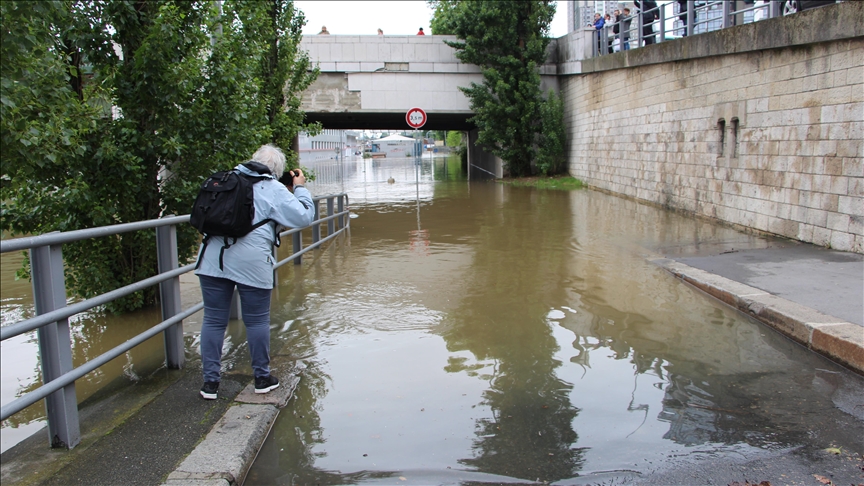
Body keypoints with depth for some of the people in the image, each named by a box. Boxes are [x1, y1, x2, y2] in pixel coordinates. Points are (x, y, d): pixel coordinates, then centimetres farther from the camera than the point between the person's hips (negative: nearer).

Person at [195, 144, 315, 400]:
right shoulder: (273, 190, 0)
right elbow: (304, 217, 1)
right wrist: (300, 188, 14)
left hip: (213, 259, 4)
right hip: (251, 263, -4)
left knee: (213, 320, 9)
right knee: (257, 321, 10)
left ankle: (210, 381, 13)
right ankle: (262, 377, 21)